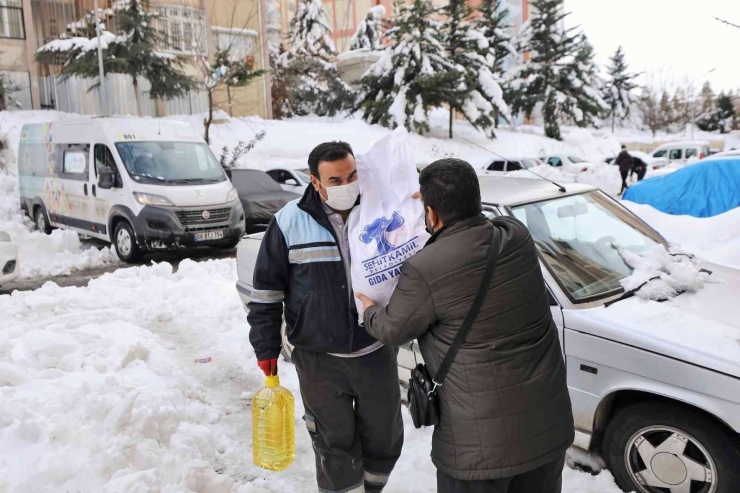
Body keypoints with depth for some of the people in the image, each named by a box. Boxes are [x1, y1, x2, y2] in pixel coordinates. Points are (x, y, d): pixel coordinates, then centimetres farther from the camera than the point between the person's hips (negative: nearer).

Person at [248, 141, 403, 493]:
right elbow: (267, 289, -3)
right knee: (336, 443, 11)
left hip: (377, 352, 3)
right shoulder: (290, 222, -10)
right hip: (319, 359, -2)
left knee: (385, 437, 19)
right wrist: (266, 348, -2)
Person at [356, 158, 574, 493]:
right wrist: (435, 200, 31)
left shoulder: (424, 270, -21)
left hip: (483, 438, -6)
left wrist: (370, 311, 20)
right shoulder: (517, 236, -4)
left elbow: (393, 330, -2)